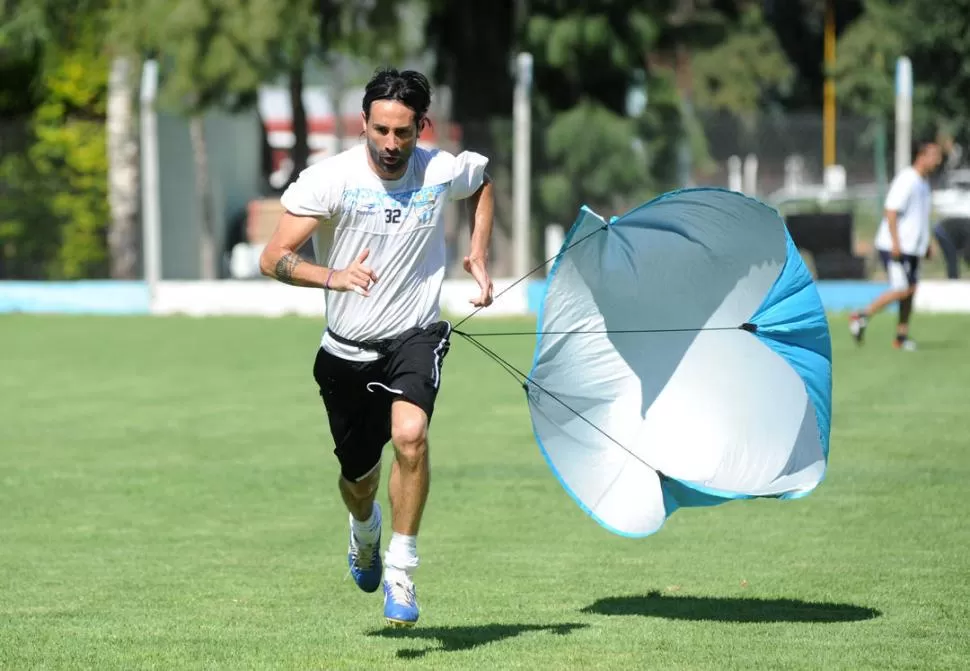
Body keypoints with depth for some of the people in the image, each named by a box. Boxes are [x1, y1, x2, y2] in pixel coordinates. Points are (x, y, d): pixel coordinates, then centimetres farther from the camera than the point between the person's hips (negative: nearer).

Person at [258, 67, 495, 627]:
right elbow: (273, 259, -17)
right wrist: (334, 276, -36)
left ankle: (401, 569, -15)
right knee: (359, 477, 13)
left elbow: (484, 181, 18)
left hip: (415, 336, -1)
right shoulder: (331, 178, -15)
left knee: (410, 434, -30)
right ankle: (365, 529, 52)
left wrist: (479, 255, 6)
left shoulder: (445, 172, -9)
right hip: (347, 351, 1)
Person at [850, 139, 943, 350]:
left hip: (912, 248, 9)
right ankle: (862, 317, -2)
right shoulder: (906, 181, -16)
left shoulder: (924, 182, 14)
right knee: (902, 289, -13)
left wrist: (926, 244, 22)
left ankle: (902, 335, 9)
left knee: (910, 289, 4)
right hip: (894, 247, -9)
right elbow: (891, 212, -20)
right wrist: (895, 243, -24)